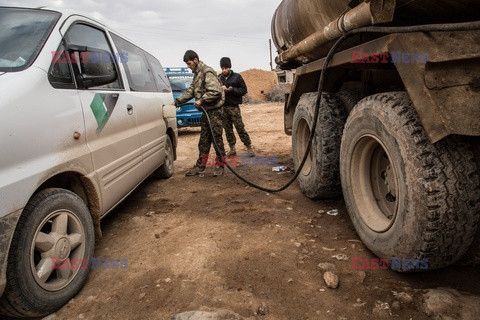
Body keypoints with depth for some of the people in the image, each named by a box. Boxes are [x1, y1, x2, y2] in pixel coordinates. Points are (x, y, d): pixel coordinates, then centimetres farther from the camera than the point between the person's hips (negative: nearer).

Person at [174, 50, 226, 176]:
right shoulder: (197, 74, 17)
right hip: (206, 111, 10)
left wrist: (202, 100, -18)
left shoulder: (207, 72, -13)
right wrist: (177, 102, 11)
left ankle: (219, 165, 8)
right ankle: (200, 166, 18)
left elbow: (216, 91, -22)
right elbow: (190, 91, 20)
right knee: (203, 140, 12)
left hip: (214, 110, -10)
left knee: (217, 138, -2)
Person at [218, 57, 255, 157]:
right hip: (223, 107, 3)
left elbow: (244, 90, 0)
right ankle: (232, 149, 17)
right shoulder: (219, 78, 9)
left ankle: (249, 148, 3)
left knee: (240, 128, -5)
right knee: (228, 129, 8)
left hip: (234, 107, -3)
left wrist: (232, 89, -14)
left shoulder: (237, 77, 2)